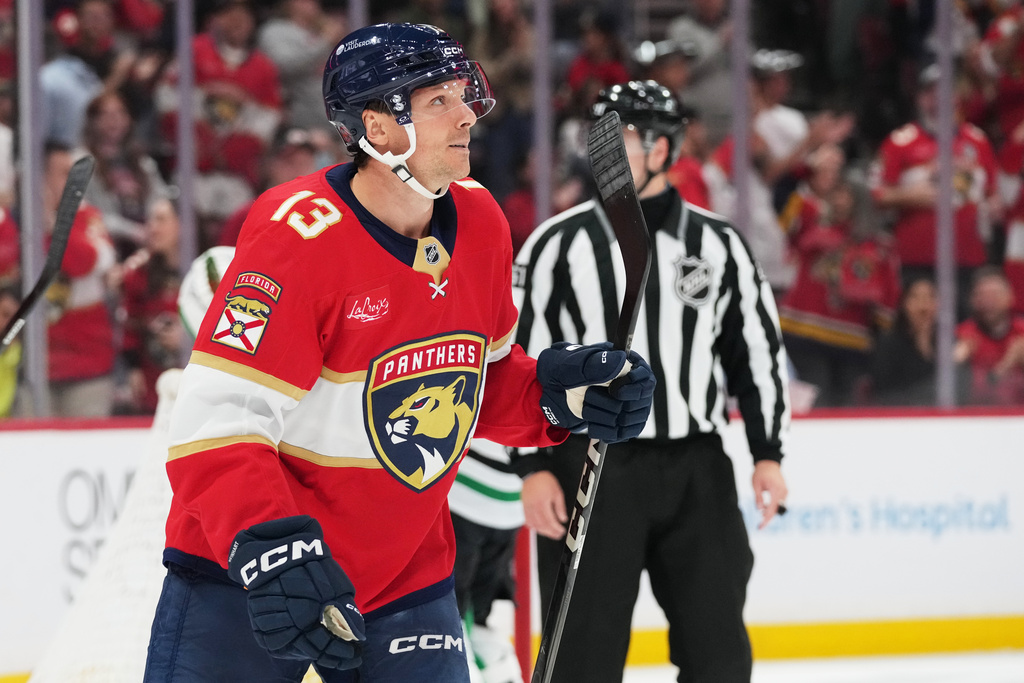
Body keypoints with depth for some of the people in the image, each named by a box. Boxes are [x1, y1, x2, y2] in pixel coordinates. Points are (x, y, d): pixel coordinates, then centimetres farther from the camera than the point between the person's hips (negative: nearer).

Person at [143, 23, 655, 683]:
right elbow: (216, 422, -25)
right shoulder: (299, 236, -22)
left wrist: (551, 392, -3)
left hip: (405, 575, 6)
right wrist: (267, 548, -36)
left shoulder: (480, 224, 1)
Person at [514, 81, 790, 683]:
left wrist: (768, 454, 5)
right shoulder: (560, 244, -1)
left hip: (697, 472, 2)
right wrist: (534, 468, -9)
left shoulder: (718, 244, 6)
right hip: (590, 469, -2)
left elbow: (760, 351, 11)